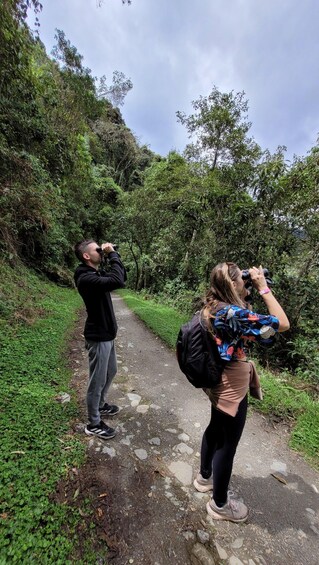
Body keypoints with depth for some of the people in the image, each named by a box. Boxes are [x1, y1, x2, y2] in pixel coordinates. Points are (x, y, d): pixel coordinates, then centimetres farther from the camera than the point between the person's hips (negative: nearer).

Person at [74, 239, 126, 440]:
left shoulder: (97, 273, 7)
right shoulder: (86, 278, -24)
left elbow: (122, 276, 12)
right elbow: (117, 281, -37)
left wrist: (114, 255, 0)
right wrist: (113, 254, -25)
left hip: (107, 334, 10)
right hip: (98, 337, -10)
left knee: (111, 372, 25)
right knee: (98, 380, 6)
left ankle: (100, 405, 47)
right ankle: (93, 424, 26)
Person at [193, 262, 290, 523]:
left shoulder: (214, 307, -3)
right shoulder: (232, 313, -31)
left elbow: (248, 321, 12)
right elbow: (282, 324, -25)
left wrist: (251, 293, 2)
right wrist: (263, 287, -21)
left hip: (220, 383, 9)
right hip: (231, 389, -9)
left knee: (216, 430, 29)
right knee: (228, 444, 14)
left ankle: (205, 476, 53)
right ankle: (220, 504, 40)